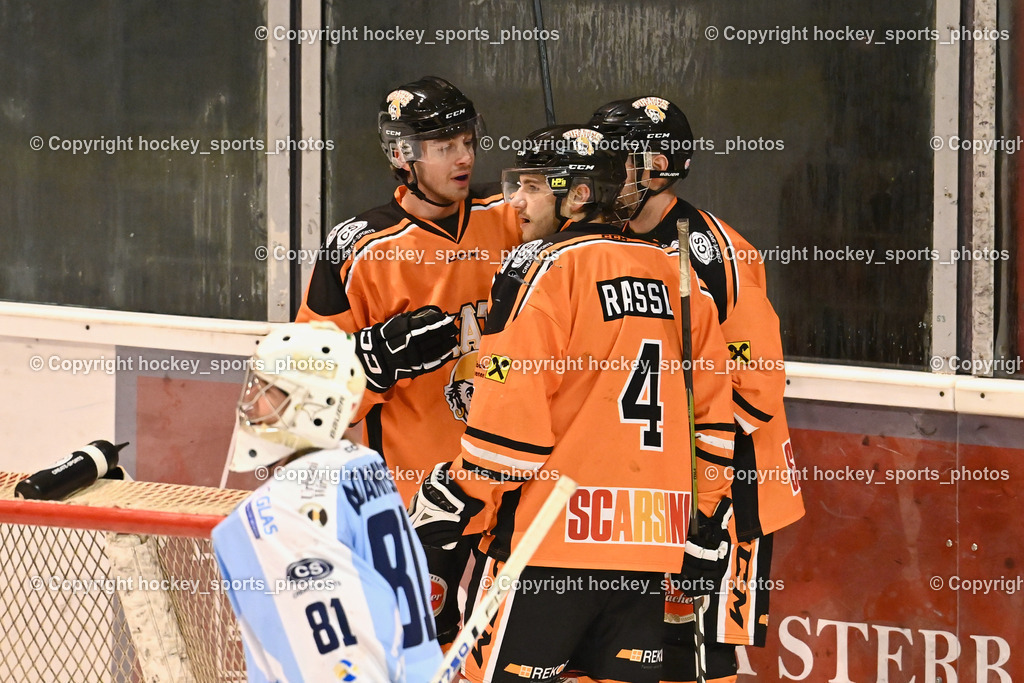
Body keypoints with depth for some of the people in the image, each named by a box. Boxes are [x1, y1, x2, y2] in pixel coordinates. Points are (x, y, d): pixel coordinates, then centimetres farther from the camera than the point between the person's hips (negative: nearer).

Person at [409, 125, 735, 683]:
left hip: (550, 532, -6)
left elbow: (510, 410, -12)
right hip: (649, 539, 7)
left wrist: (457, 498, -1)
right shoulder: (675, 273, 12)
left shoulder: (544, 268, -7)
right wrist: (700, 517, 23)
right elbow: (715, 412, 15)